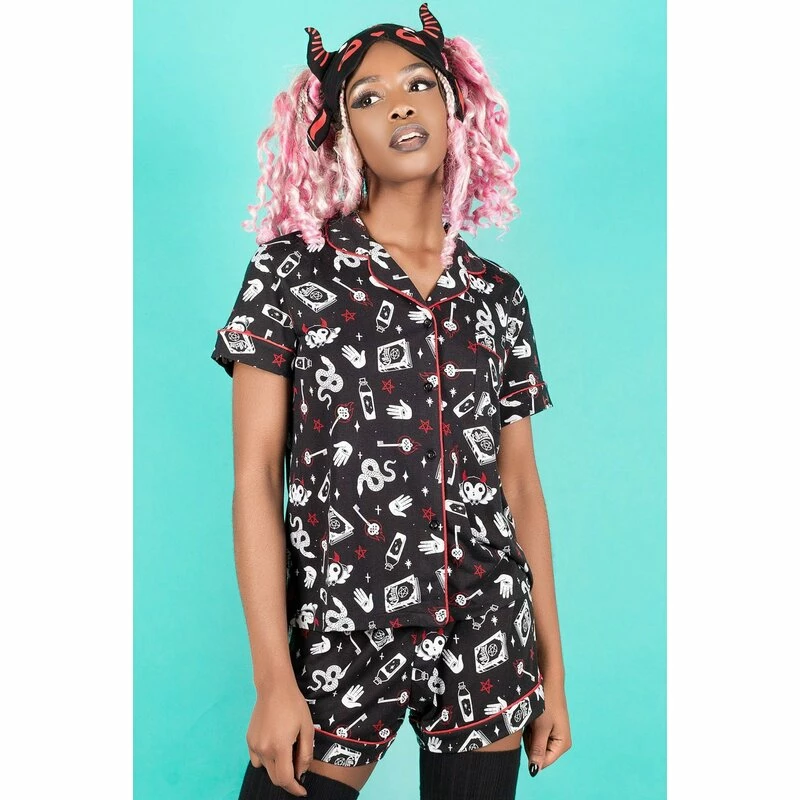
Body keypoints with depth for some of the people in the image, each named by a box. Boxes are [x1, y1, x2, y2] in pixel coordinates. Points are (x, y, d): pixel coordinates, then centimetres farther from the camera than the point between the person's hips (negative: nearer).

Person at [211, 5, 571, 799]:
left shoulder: (498, 295, 6)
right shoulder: (292, 269, -3)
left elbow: (520, 486, 8)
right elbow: (255, 475, -7)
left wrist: (552, 670, 7)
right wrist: (272, 677, -13)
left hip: (486, 646, 3)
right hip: (336, 637, -2)